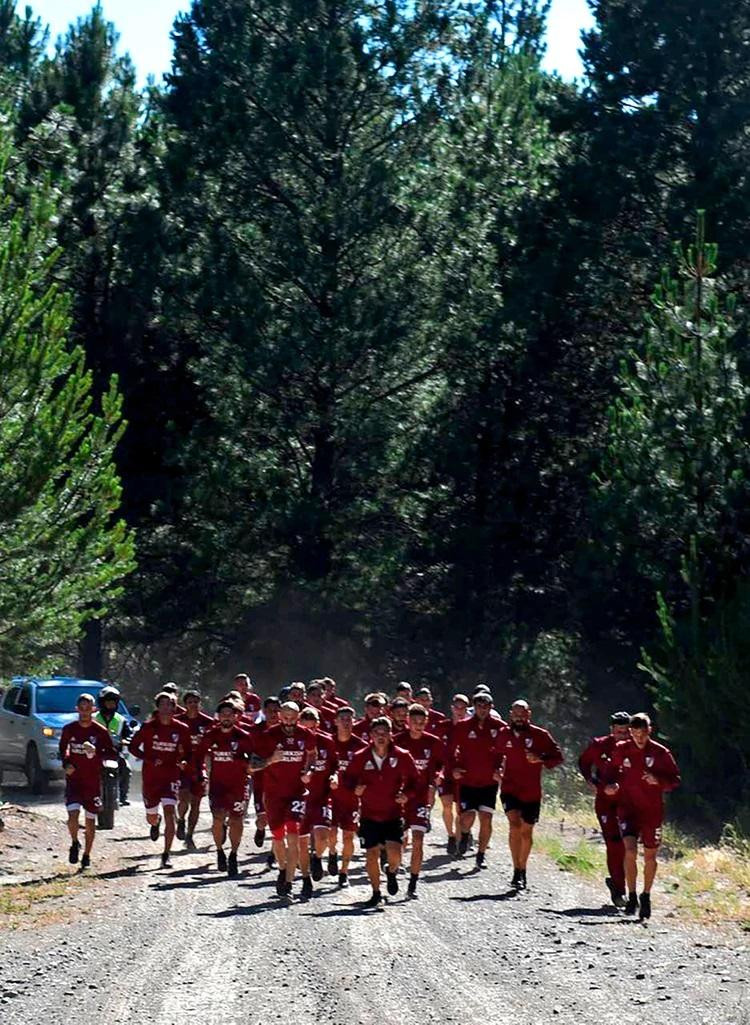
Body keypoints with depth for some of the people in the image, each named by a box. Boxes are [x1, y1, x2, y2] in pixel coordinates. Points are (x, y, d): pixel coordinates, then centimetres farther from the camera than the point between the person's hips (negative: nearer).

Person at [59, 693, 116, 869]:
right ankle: (74, 844, 11)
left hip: (93, 781, 0)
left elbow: (112, 754, -4)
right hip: (73, 779, 0)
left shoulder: (100, 731, -5)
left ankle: (87, 855, 26)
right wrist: (65, 764, 0)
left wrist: (96, 751, -21)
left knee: (90, 820, 8)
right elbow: (62, 749, 17)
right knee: (73, 815, -18)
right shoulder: (69, 729, 1)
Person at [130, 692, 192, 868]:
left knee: (169, 814, -17)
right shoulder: (149, 727, -5)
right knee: (151, 817, 12)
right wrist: (150, 760, -15)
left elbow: (188, 751, 10)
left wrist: (184, 761, -12)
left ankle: (166, 855, -12)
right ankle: (155, 823, 53)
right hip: (150, 777, 1)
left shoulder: (181, 729, -2)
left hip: (171, 776, -1)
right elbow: (133, 746, 0)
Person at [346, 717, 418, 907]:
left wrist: (406, 794, -14)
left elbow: (413, 780, 4)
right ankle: (376, 894, 21)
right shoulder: (361, 758, -3)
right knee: (371, 854, 2)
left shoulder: (402, 757, -4)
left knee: (394, 853, -16)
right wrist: (355, 788, -14)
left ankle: (391, 872, 20)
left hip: (393, 814, -1)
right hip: (369, 815, 1)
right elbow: (349, 779, 8)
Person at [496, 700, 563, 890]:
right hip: (510, 789, 0)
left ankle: (522, 870, 31)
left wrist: (540, 759, -20)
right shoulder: (503, 734, 3)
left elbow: (557, 757, -3)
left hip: (531, 793, 0)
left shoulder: (540, 735, -5)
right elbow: (497, 755, 23)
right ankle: (517, 872, -21)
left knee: (526, 832, 12)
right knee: (514, 825, -21)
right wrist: (496, 771, 7)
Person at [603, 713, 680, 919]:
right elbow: (610, 772, 14)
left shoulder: (661, 753, -3)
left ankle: (646, 897, 27)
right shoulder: (621, 750, 1)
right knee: (630, 851, -18)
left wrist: (658, 780, -19)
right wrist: (609, 786, -8)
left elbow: (675, 780, 1)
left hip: (652, 811, 0)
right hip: (628, 809, 0)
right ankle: (632, 896, -8)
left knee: (650, 856, 9)